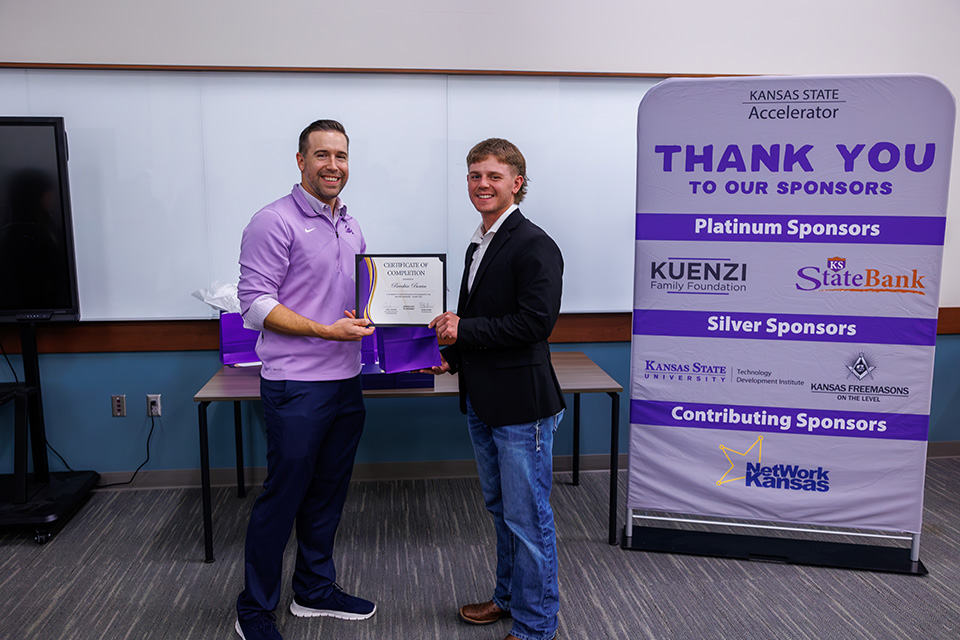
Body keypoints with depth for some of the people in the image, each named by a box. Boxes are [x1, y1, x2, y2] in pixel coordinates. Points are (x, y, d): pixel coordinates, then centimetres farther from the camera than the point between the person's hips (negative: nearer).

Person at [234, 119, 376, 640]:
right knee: (282, 498, 3)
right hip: (296, 387, -7)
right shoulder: (275, 222, -10)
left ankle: (315, 591, 34)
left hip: (346, 383, 8)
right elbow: (256, 302, -16)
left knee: (328, 494, 17)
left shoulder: (350, 227, 14)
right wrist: (327, 331, -23)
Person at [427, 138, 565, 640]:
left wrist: (463, 330, -18)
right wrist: (454, 354, 5)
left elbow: (537, 321, -23)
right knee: (500, 508, 22)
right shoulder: (479, 244, 14)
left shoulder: (534, 246, -15)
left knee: (528, 518, 3)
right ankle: (509, 596, 41)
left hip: (521, 405, -9)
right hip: (481, 401, 9)